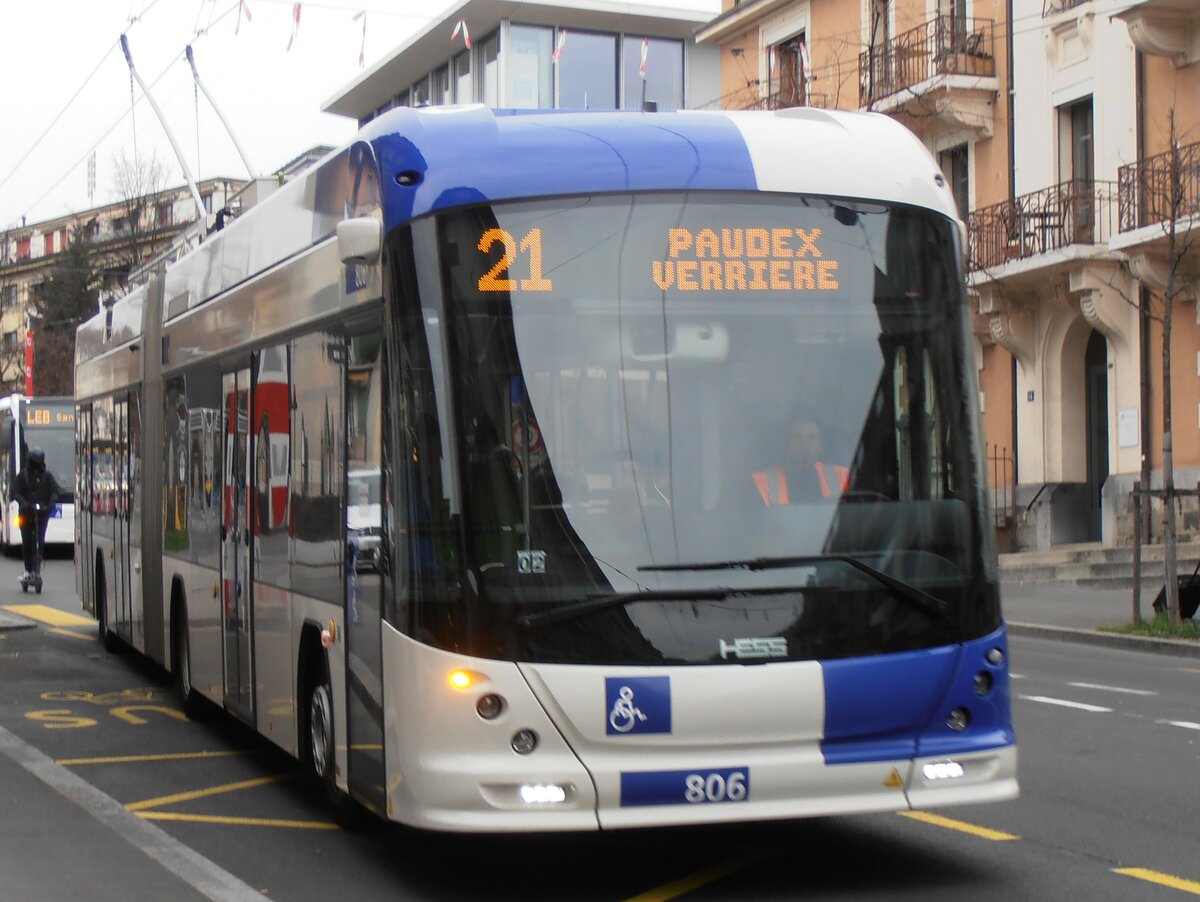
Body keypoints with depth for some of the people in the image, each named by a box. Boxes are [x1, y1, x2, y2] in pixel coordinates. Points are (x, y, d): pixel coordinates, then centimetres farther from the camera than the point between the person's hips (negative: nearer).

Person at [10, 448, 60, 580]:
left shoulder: (47, 476, 5)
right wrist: (23, 502, -22)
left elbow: (54, 491, 1)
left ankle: (35, 569, -9)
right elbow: (15, 492, -2)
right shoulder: (22, 475, 4)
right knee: (27, 543, 1)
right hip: (26, 513, 1)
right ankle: (28, 570, 11)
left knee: (39, 541, -11)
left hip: (42, 513, -1)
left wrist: (51, 503, -20)